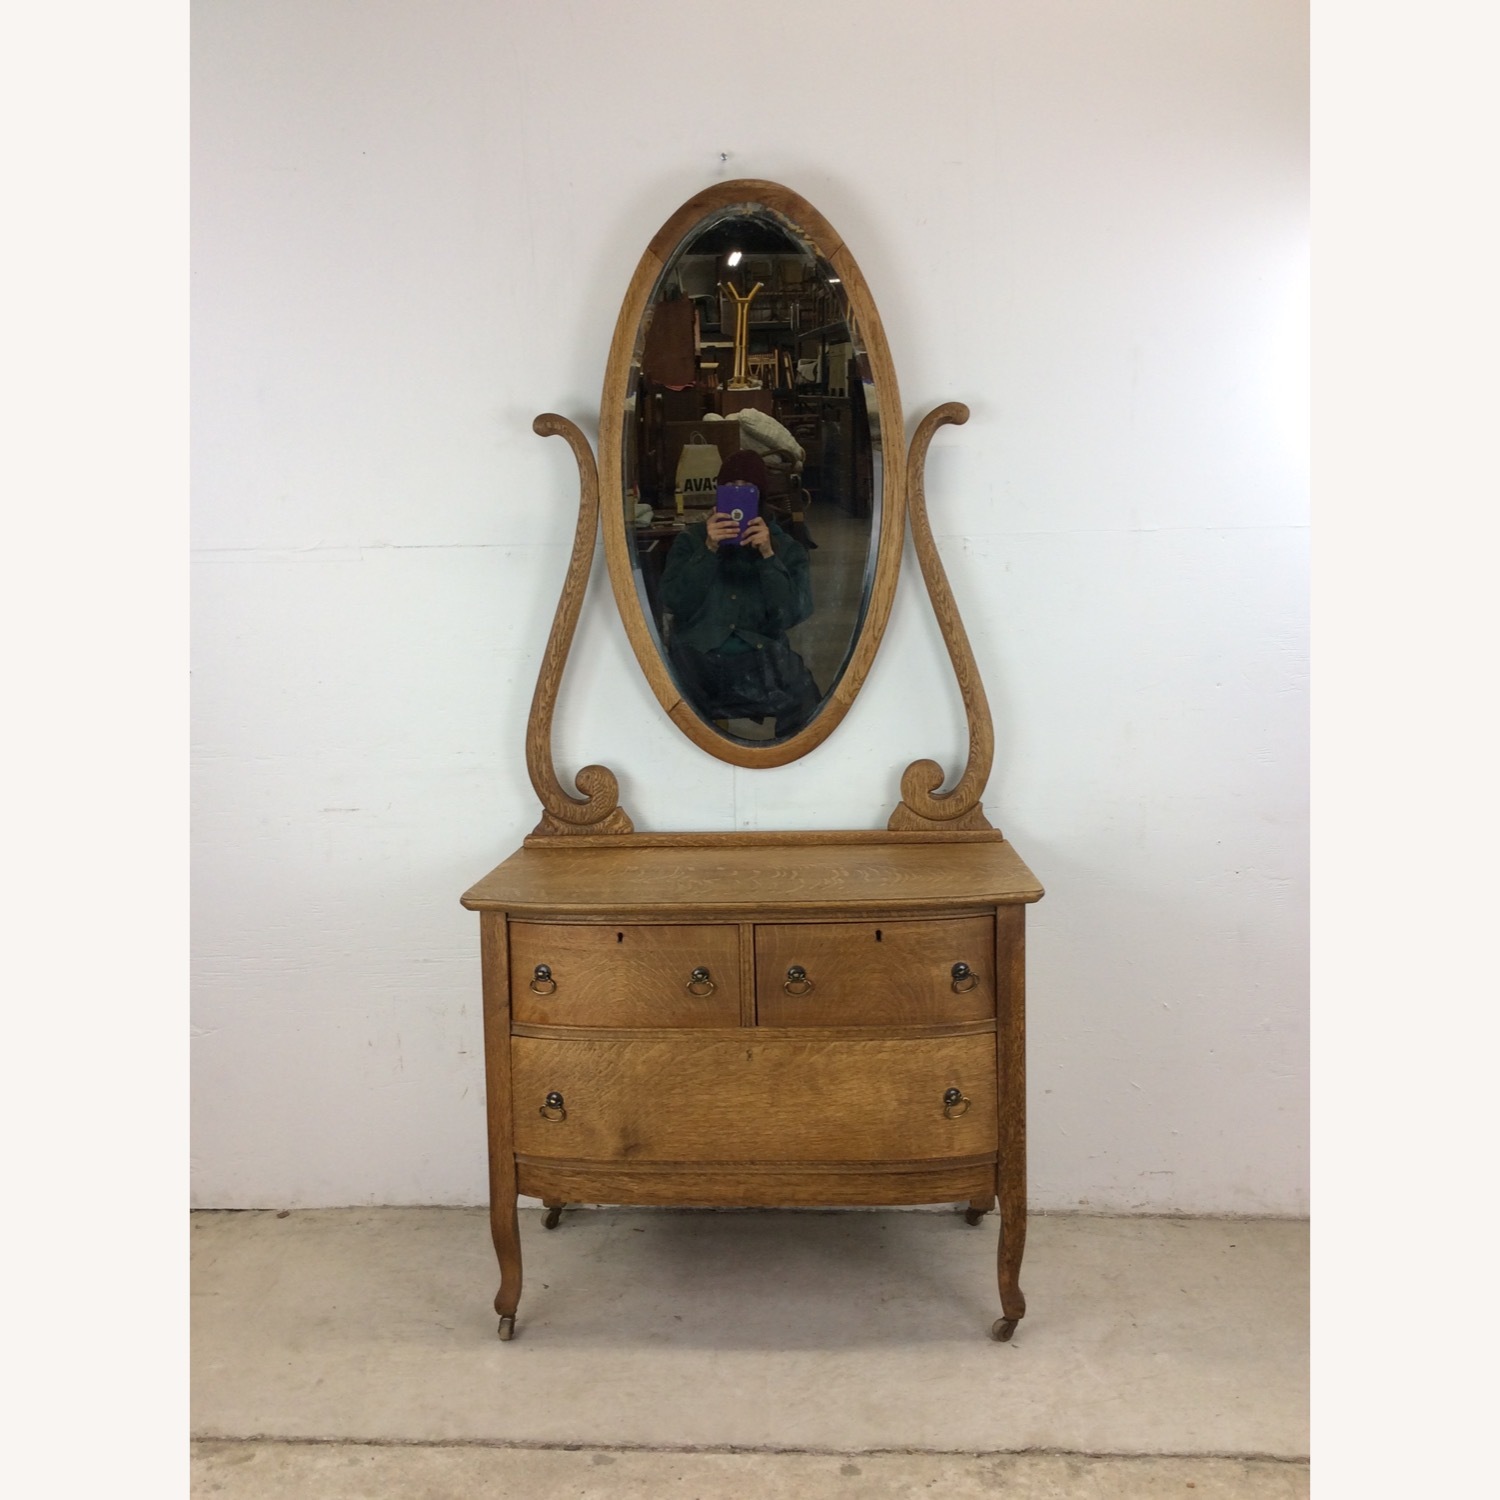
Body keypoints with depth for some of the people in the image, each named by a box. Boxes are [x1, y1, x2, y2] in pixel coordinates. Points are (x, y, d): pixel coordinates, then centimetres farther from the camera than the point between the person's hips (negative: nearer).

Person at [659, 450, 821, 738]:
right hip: (697, 657, 0)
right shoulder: (692, 539, 10)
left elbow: (791, 615, -5)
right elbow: (675, 602, -4)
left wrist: (768, 556, -14)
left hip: (760, 660, 1)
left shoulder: (787, 548, 9)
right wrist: (709, 550, -14)